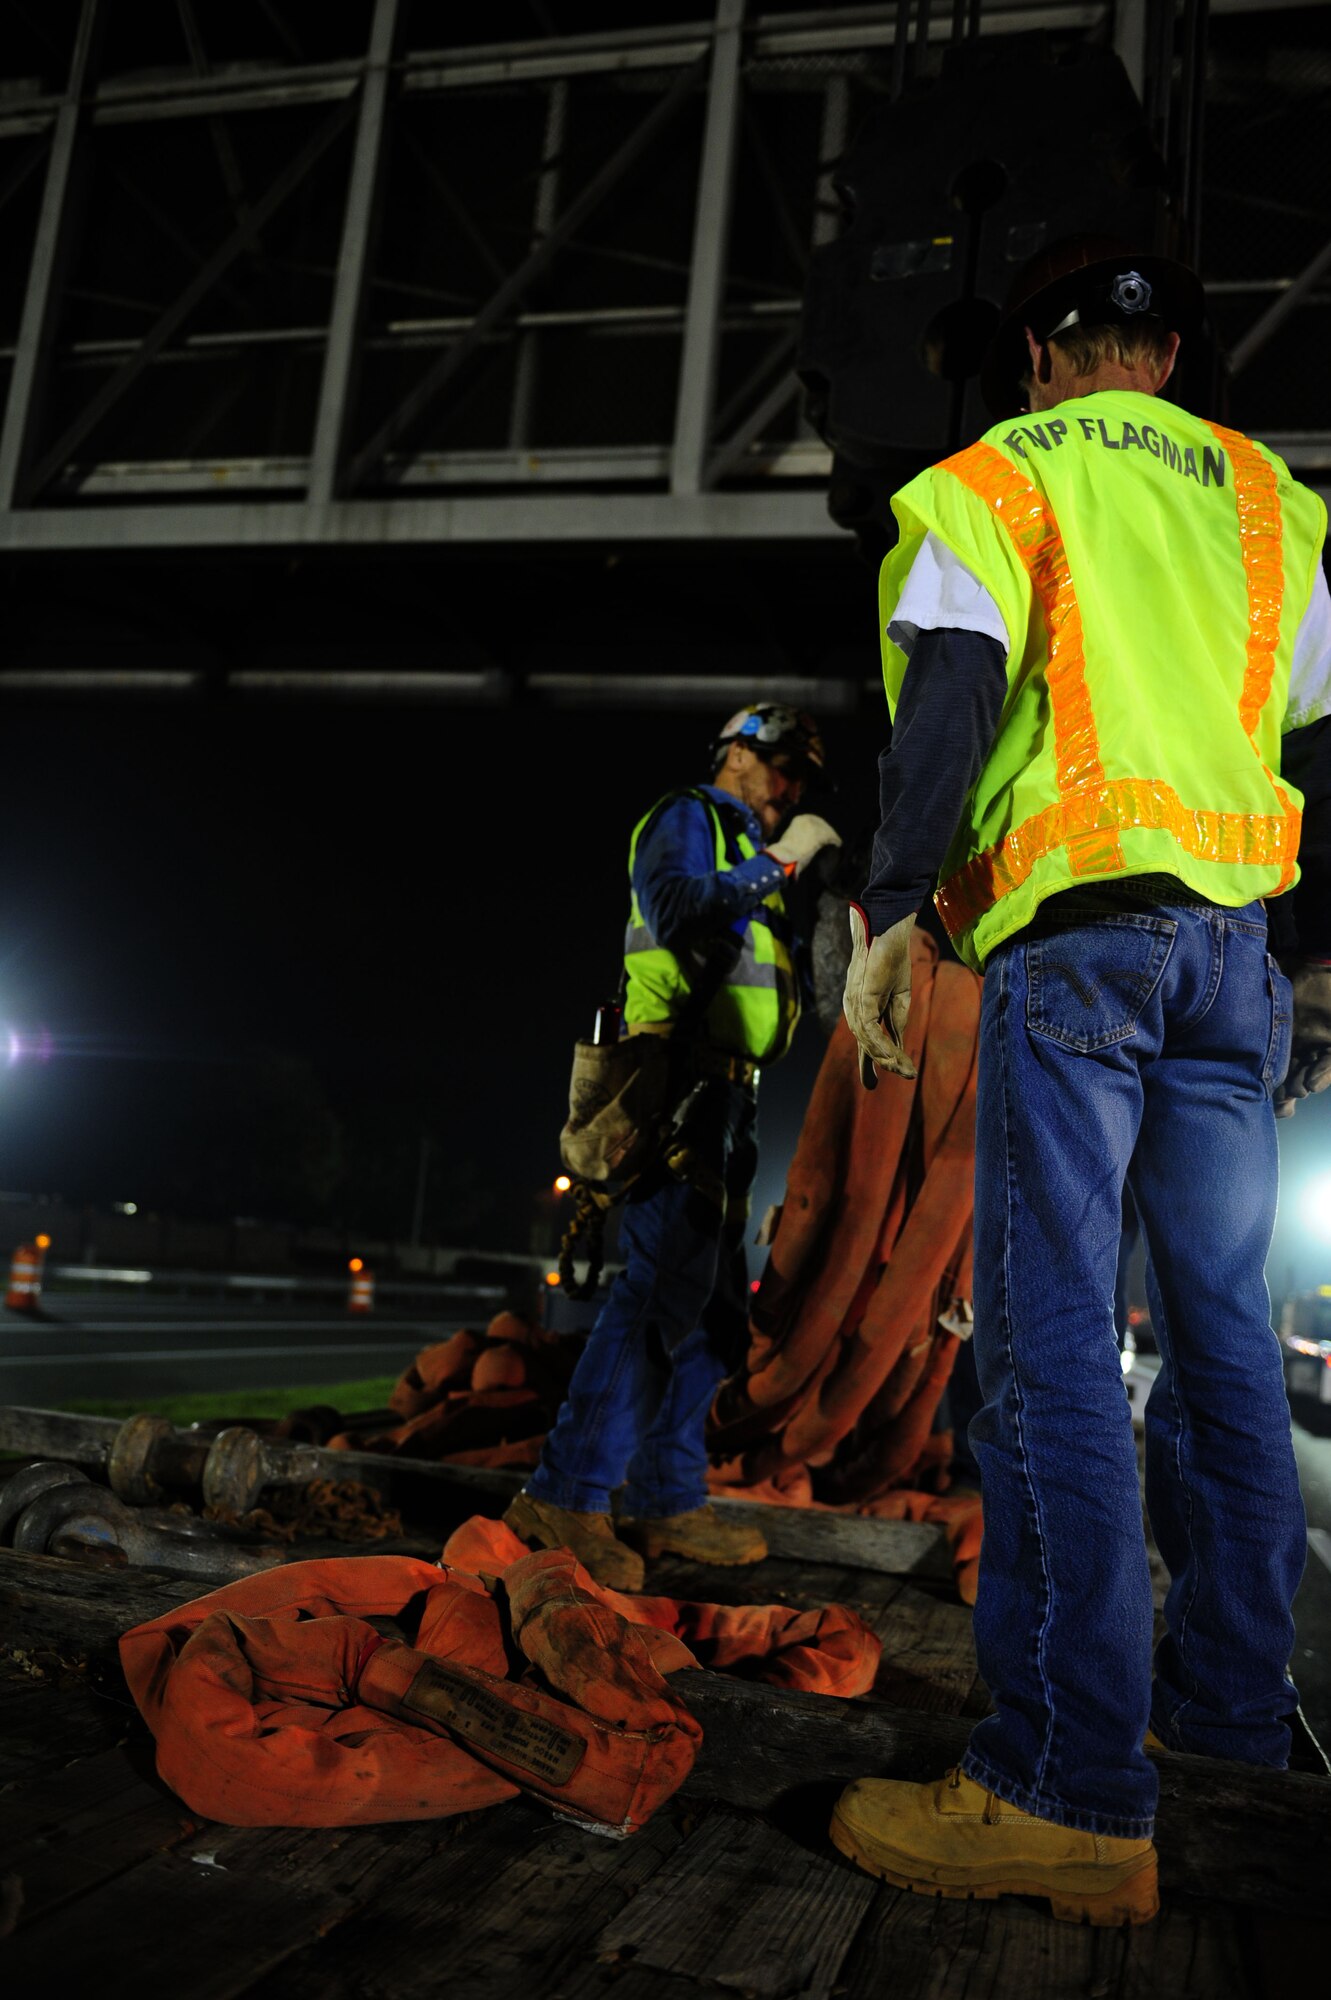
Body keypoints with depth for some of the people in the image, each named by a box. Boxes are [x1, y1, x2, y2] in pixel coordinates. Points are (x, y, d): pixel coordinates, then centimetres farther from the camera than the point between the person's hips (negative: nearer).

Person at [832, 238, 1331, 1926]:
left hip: (1072, 919, -6)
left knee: (1051, 1337, -9)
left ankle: (1073, 1792, -9)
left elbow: (956, 687, -10)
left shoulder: (999, 476, 7)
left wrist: (885, 909, -12)